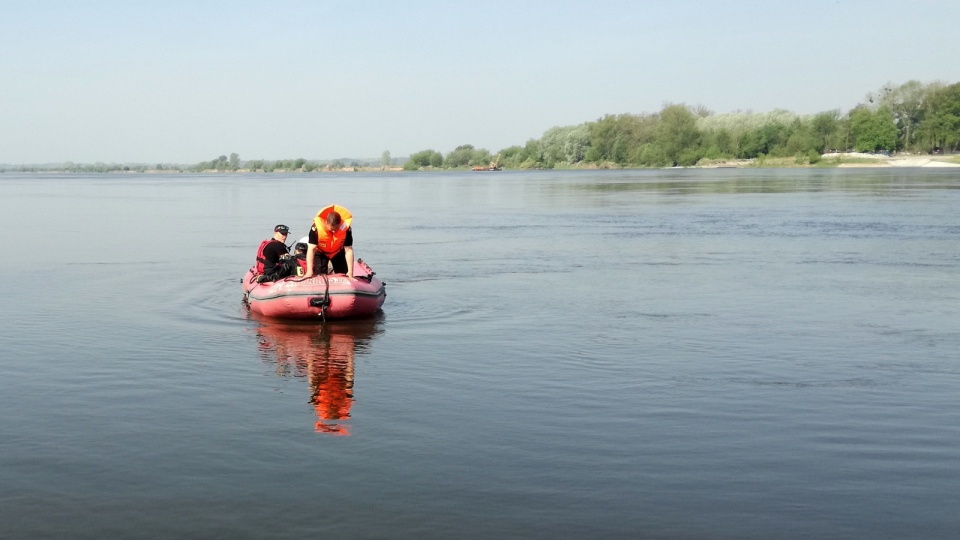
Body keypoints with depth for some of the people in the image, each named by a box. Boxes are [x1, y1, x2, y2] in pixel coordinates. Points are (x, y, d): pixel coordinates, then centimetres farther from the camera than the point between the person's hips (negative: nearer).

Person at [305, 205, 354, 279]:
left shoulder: (346, 228, -33)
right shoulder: (317, 227, -37)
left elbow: (348, 250, -27)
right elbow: (311, 249, -34)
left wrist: (350, 272, -31)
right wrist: (309, 271, -40)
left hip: (338, 253, 1)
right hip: (320, 252, -1)